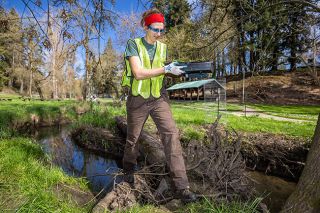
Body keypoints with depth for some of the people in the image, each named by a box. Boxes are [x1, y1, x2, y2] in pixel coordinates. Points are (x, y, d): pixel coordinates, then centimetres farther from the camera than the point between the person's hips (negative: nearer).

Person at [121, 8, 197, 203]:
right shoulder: (134, 44, -7)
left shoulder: (162, 47, 7)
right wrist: (167, 69, -25)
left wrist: (176, 71, -8)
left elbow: (162, 72, 11)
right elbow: (138, 73, -21)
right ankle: (129, 168, 45)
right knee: (133, 138, 14)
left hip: (159, 99, 3)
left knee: (172, 134, -14)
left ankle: (182, 186, -7)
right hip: (138, 100, -2)